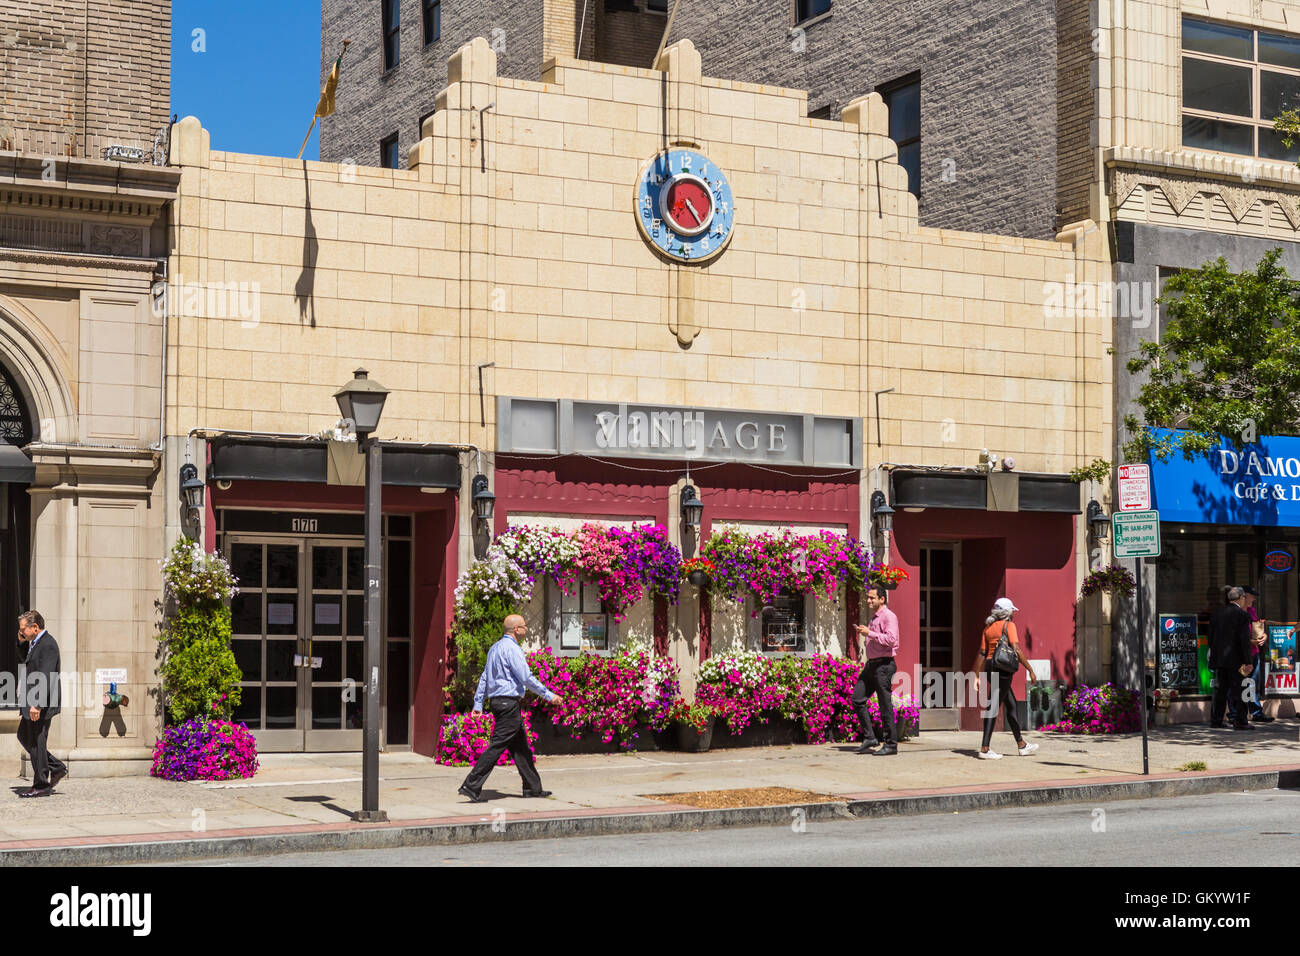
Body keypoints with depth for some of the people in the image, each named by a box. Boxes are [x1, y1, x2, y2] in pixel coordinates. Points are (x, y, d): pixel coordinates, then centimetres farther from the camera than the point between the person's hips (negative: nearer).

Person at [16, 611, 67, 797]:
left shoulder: (48, 645, -19)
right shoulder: (35, 643, 13)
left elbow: (46, 677, -26)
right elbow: (27, 659, 31)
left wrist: (37, 705, -31)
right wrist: (21, 642, 12)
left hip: (41, 705, -10)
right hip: (32, 702, 10)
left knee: (37, 743, -3)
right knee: (23, 736, 18)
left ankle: (41, 786, 7)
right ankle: (56, 768, 23)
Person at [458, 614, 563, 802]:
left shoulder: (495, 647, 16)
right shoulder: (511, 648, -14)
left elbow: (484, 677, 17)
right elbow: (526, 677, -18)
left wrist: (478, 703, 18)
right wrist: (549, 695, -11)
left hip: (498, 702, 10)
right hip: (509, 703, -10)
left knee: (520, 746, 14)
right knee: (497, 745, -9)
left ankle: (532, 787, 20)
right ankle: (472, 786, -11)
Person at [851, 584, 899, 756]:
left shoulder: (889, 616, -10)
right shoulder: (873, 618, 19)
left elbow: (891, 639, -24)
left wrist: (869, 633, -20)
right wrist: (863, 631, 16)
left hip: (883, 665, -10)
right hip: (871, 664, 10)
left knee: (885, 706, -5)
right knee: (857, 699, 3)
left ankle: (891, 745, 2)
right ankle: (869, 738, 9)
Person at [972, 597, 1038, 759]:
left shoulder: (988, 627, 14)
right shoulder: (1008, 625, -6)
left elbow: (982, 653, 11)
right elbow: (1016, 650, -15)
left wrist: (977, 677, 12)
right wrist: (1030, 670, -11)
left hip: (990, 667, 8)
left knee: (1011, 705, 17)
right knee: (994, 706, -9)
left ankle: (1021, 745, 25)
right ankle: (984, 749, -12)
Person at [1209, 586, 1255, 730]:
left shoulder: (1217, 613, 9)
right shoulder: (1242, 615, -10)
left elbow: (1211, 637, 13)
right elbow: (1245, 640, -14)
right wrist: (1247, 661, -12)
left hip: (1218, 659, 6)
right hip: (1235, 659, -6)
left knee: (1220, 690, 10)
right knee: (1237, 690, -1)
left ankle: (1215, 720, 12)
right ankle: (1239, 721, -1)